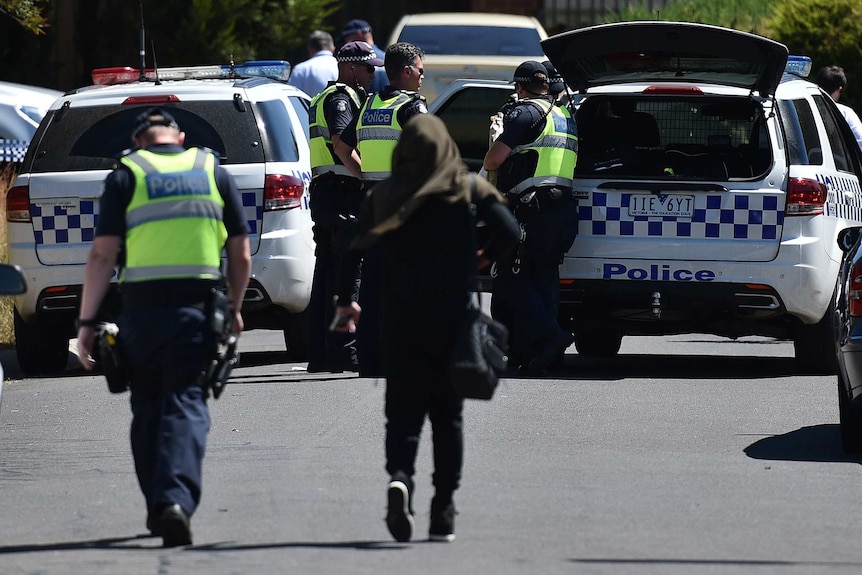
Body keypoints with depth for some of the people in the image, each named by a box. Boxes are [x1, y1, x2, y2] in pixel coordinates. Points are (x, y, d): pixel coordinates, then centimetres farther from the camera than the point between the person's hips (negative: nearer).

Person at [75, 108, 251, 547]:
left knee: (147, 410, 15)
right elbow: (240, 254, 12)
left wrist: (87, 322, -1)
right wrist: (234, 309, 27)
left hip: (141, 308, 0)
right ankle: (177, 499, -25)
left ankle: (157, 508, 20)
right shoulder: (213, 171, 11)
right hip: (197, 308, 0)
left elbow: (103, 254, -3)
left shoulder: (125, 176, 4)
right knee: (186, 405, -4)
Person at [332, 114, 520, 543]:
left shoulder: (384, 194, 2)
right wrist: (484, 258, 9)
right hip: (453, 319, 0)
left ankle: (400, 476, -27)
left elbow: (355, 248, -1)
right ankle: (443, 513, 9)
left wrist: (345, 303, 12)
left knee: (403, 410, 2)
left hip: (400, 321, 0)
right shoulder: (468, 188, -1)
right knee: (447, 414, 11)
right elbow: (509, 232, -12)